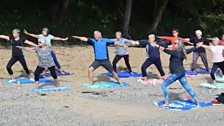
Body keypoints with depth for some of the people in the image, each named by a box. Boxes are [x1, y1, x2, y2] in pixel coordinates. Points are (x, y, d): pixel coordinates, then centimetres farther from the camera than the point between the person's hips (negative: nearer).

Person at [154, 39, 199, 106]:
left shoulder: (176, 52, -17)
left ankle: (166, 103, -5)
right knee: (187, 87, 21)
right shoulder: (182, 52, 8)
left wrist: (158, 46, -35)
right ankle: (196, 101, 27)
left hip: (176, 73, -9)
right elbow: (191, 50, 24)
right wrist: (197, 46, 42)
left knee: (163, 85, -5)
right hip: (182, 72, 9)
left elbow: (167, 51, -29)